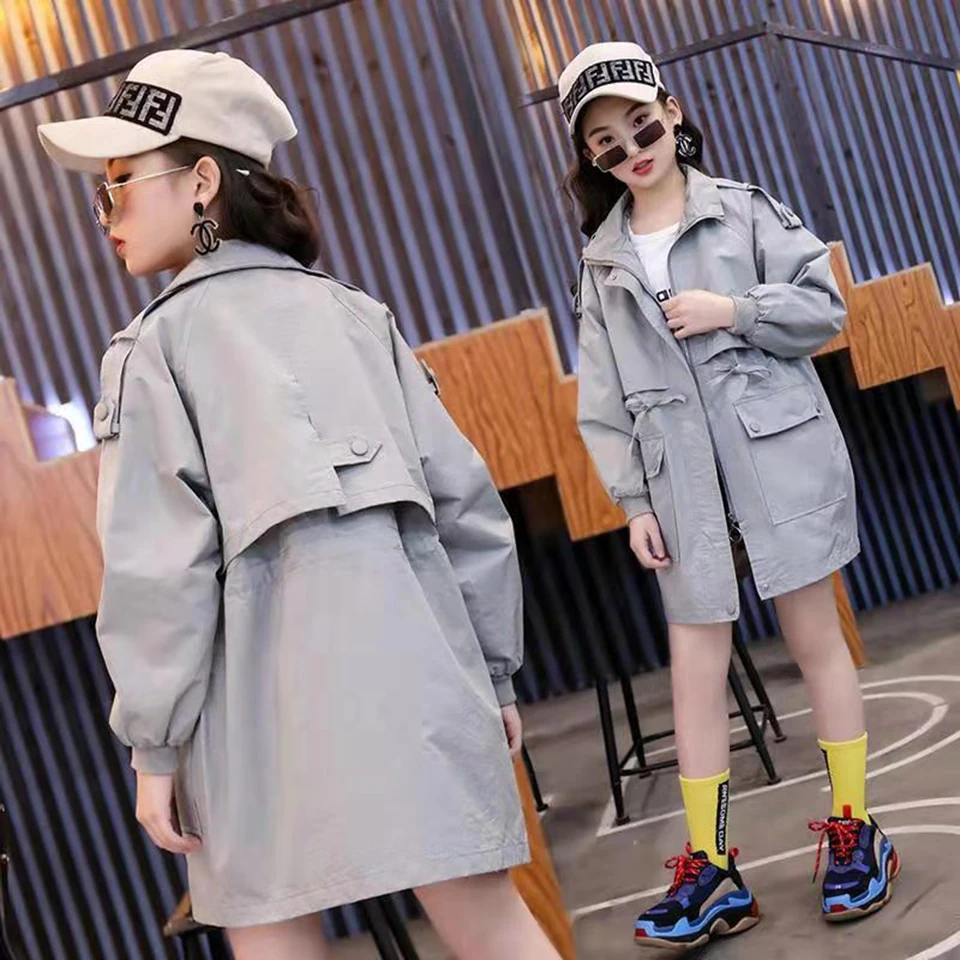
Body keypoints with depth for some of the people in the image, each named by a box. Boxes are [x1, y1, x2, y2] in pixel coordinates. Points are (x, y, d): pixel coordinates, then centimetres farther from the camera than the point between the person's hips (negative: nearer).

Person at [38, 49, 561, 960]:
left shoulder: (161, 340, 3)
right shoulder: (354, 313, 15)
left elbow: (161, 563, -6)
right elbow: (465, 499, 13)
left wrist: (155, 744, 1)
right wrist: (493, 673, 19)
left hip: (269, 694, -4)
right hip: (412, 669, 4)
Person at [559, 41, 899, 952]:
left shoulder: (744, 210, 5)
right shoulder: (602, 263, 11)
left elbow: (824, 307, 1)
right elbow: (604, 397, 7)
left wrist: (735, 311, -13)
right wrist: (633, 500, 0)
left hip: (779, 450, -2)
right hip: (683, 478, 2)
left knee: (815, 637, 5)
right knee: (693, 668, 1)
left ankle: (854, 832, 19)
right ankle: (711, 870, 10)